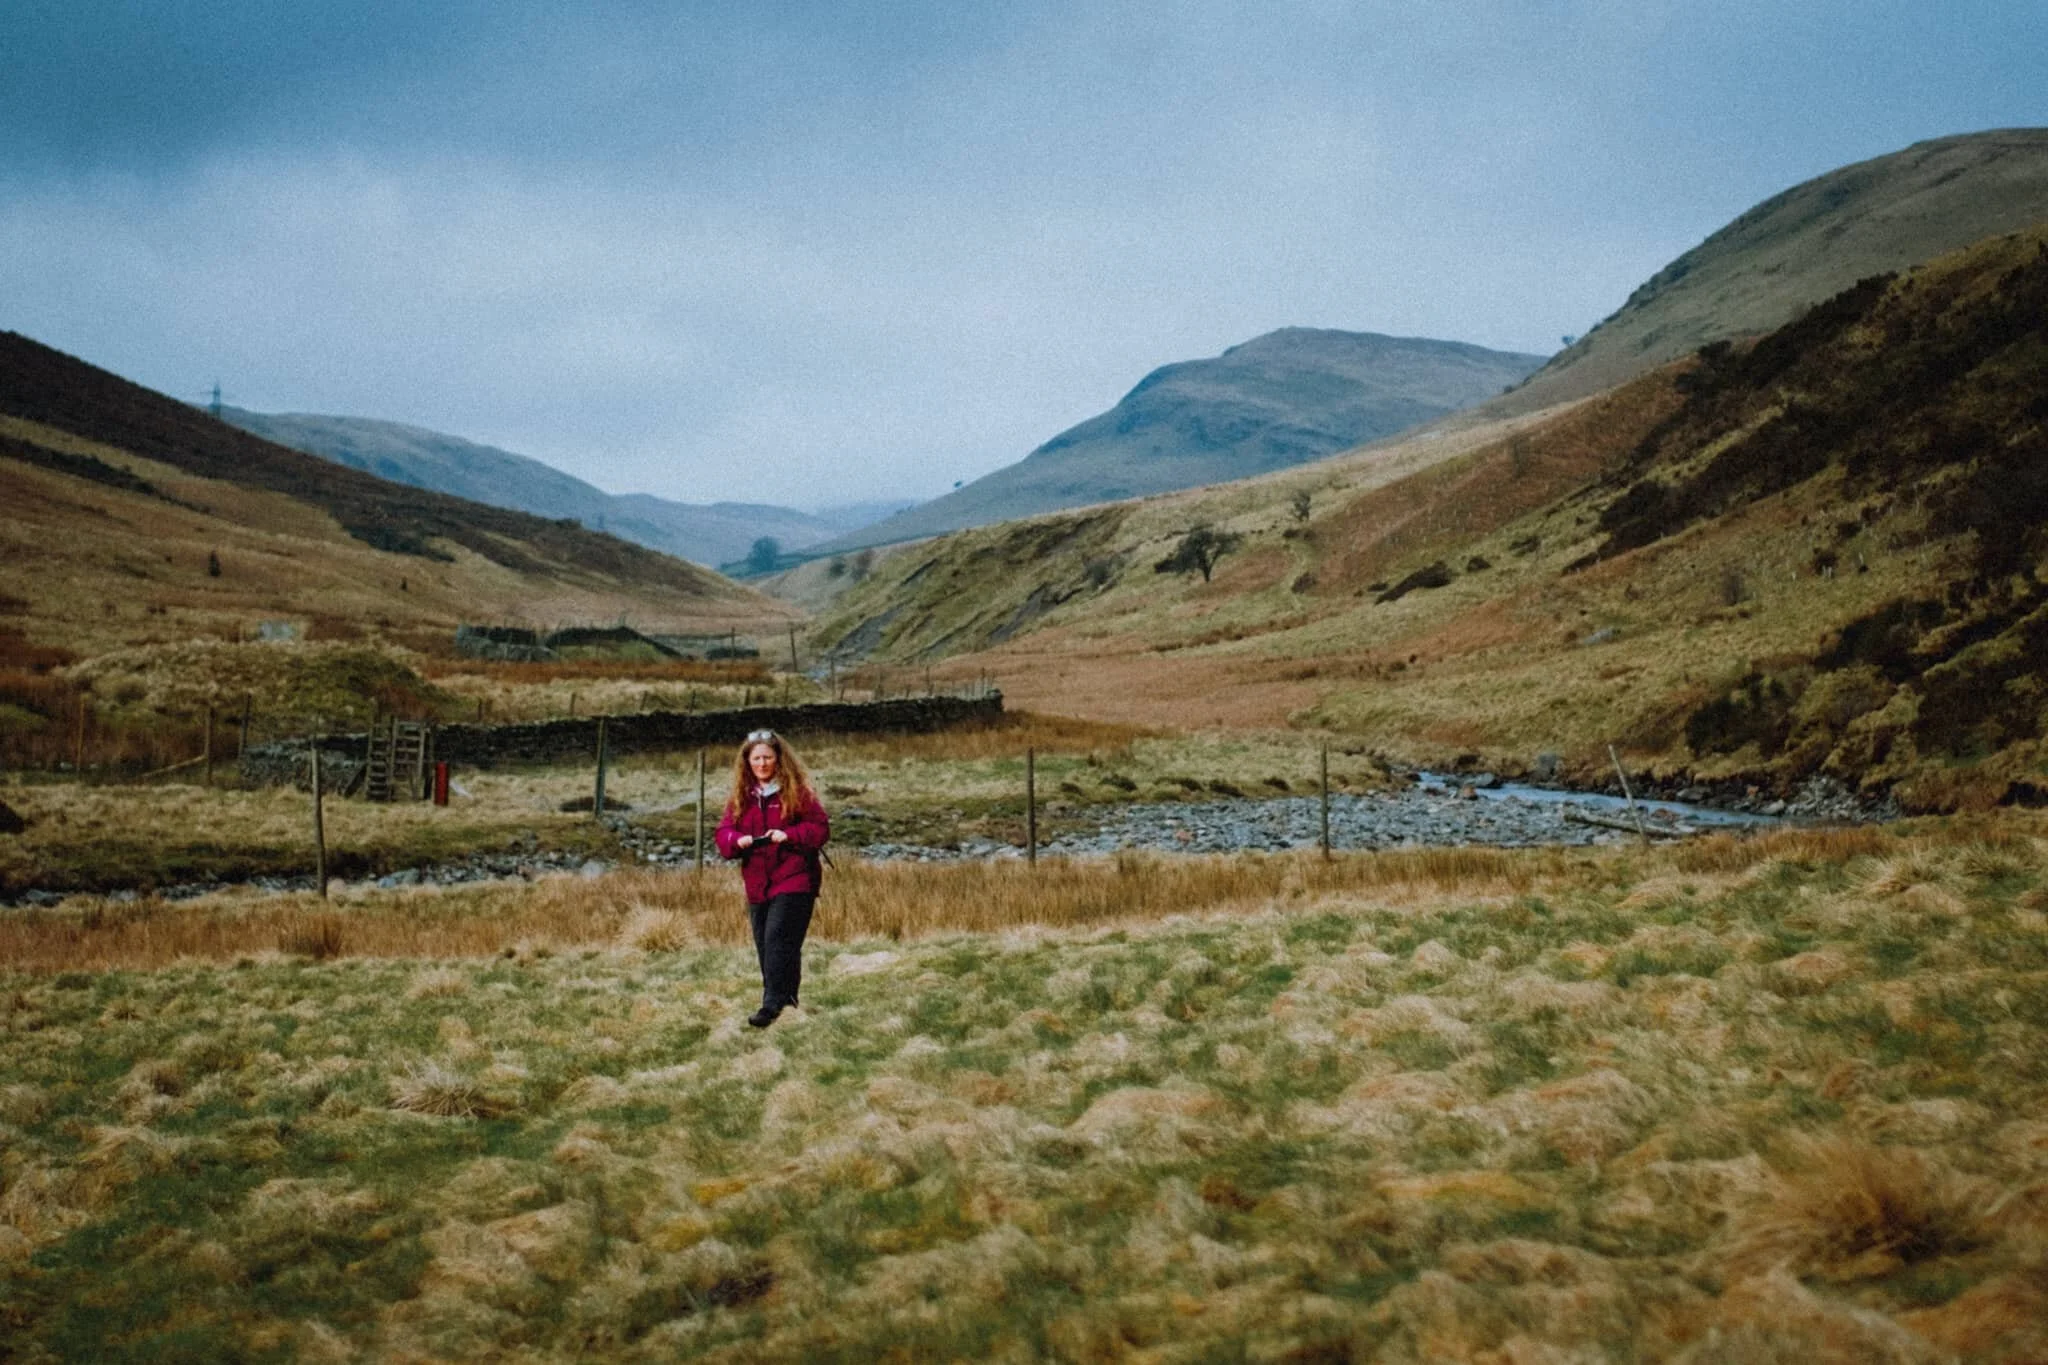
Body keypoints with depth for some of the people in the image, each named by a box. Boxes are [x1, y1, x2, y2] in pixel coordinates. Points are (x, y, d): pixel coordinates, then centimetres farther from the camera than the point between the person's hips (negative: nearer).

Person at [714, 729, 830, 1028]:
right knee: (765, 945, 10)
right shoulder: (740, 796, 9)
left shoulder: (797, 792, -5)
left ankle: (773, 1004, -18)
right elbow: (724, 832, 6)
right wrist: (737, 840, -17)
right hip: (757, 884, 6)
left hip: (793, 881, -6)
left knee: (777, 939, -16)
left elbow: (820, 827, -7)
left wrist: (789, 835, -21)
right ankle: (786, 1000, 22)